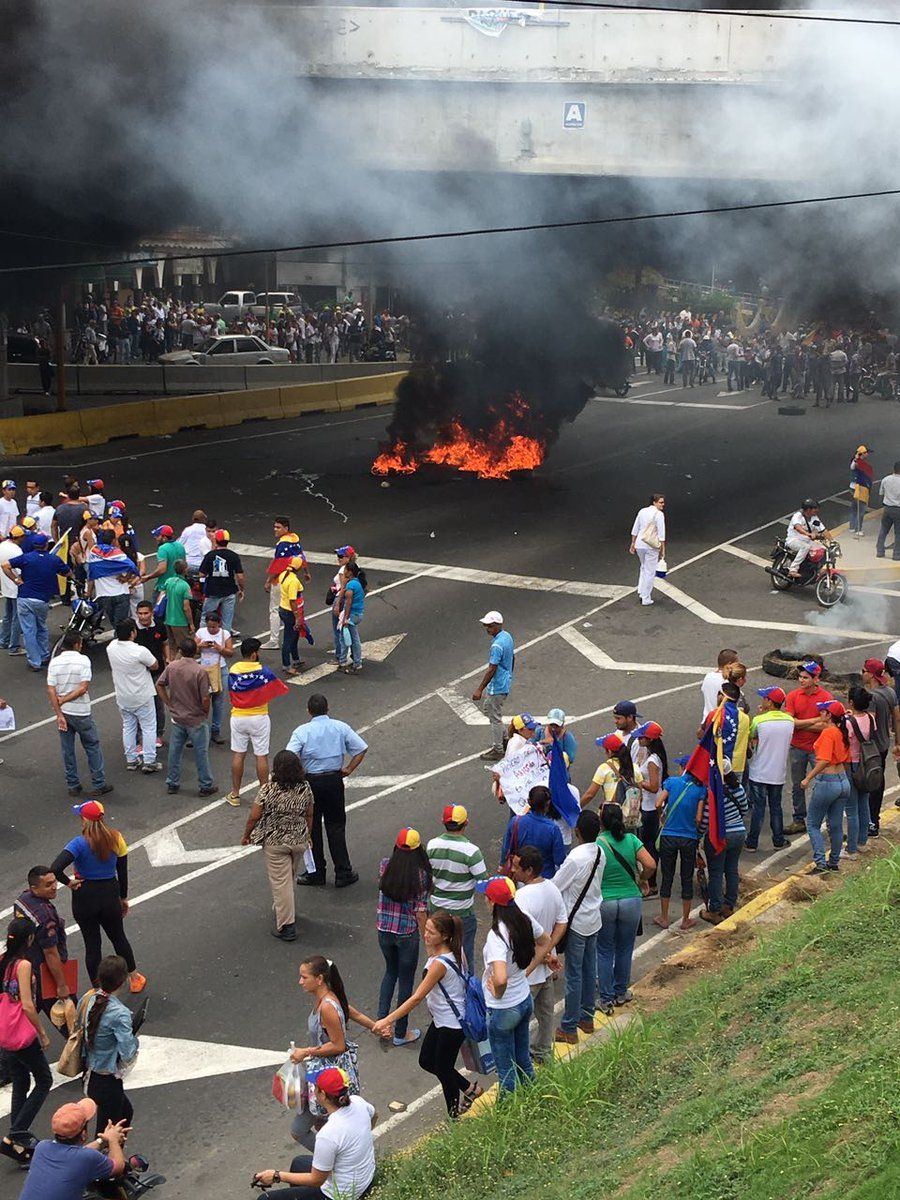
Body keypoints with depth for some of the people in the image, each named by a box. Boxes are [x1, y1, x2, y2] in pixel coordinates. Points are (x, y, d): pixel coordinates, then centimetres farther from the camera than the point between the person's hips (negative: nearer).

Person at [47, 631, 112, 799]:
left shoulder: (54, 662, -3)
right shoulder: (83, 660, -13)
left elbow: (51, 690, -8)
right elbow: (83, 688, -19)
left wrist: (59, 714, -8)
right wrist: (64, 700, -10)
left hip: (63, 712, 4)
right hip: (81, 712, -4)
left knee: (67, 750, 13)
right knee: (93, 747, 10)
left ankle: (73, 786, 19)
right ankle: (98, 785, 13)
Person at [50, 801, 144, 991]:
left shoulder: (79, 844, -21)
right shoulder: (115, 839, -9)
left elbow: (55, 869, -33)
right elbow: (122, 872, 2)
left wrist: (68, 882, -14)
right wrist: (123, 898, 15)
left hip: (84, 898, -3)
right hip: (110, 895, 3)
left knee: (92, 944, 12)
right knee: (119, 938, 24)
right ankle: (135, 979, 39)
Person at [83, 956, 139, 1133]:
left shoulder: (88, 1000, -5)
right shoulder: (119, 1014, -26)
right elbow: (127, 1055, -26)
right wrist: (135, 1040, -6)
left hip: (90, 1076, 8)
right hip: (108, 1081, -8)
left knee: (125, 1112, 28)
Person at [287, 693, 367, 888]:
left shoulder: (302, 731, -11)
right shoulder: (341, 727, -3)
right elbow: (361, 748, -1)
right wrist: (349, 769, 5)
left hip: (311, 782, -2)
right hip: (335, 780, 2)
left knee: (312, 828, 11)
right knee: (336, 827, 12)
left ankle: (316, 874, 18)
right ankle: (343, 873, 13)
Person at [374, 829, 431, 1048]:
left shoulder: (385, 865, -8)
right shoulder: (420, 875, -18)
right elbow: (420, 912, -14)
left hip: (384, 930, 4)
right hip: (407, 934, -4)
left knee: (390, 972, 27)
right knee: (406, 980, 12)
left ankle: (382, 1019, 20)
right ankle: (400, 1033, 23)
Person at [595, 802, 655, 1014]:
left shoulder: (596, 844, -14)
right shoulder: (631, 840, -7)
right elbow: (650, 865, -14)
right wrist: (643, 880, 5)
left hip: (604, 903, -2)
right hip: (631, 901, 2)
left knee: (605, 951, 11)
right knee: (625, 949, 18)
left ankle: (606, 999, 14)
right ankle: (621, 993, 30)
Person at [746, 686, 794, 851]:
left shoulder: (759, 720, -17)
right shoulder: (789, 720, -4)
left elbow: (751, 737, -1)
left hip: (758, 773, -4)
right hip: (779, 773, 4)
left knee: (758, 808, 5)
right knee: (776, 807, 18)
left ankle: (752, 843, 11)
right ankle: (779, 841, 24)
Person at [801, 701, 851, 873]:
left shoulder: (828, 733, -17)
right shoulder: (842, 733, 8)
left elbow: (824, 761, -25)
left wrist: (808, 778, -19)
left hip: (827, 782, -8)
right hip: (843, 781, 8)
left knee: (813, 825, 3)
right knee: (836, 825, 16)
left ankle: (821, 863, -5)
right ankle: (834, 862, 26)